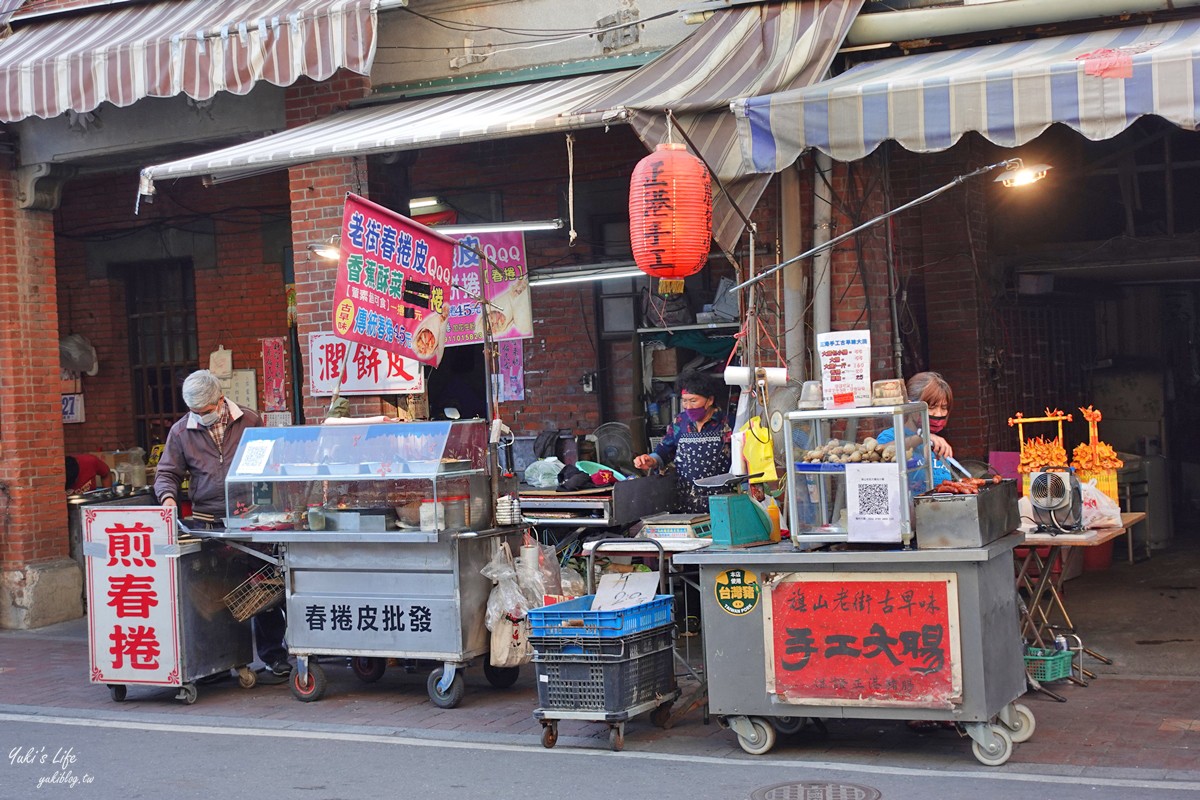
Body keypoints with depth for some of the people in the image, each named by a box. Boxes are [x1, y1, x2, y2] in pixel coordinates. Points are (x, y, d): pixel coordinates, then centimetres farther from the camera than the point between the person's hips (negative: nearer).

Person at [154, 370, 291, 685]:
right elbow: (167, 474, 9)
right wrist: (168, 496, -12)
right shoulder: (181, 432, 5)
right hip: (209, 525, 1)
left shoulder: (249, 421, 3)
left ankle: (275, 659, 7)